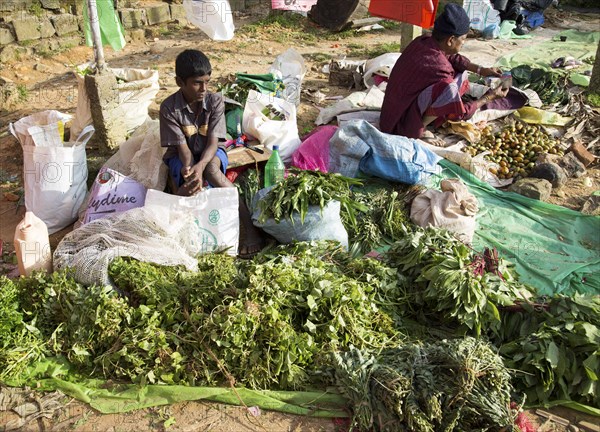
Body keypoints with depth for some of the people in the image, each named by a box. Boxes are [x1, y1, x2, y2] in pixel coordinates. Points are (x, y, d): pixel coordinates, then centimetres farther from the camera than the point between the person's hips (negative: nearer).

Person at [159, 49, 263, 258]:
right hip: (183, 157, 1)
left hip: (210, 153, 0)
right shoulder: (169, 108, -15)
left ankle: (247, 225, -36)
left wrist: (200, 166, -39)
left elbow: (213, 142, -20)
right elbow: (182, 147, -17)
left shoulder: (215, 101, -14)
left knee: (211, 169, -35)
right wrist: (189, 168, -39)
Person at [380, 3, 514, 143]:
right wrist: (488, 97, -5)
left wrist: (481, 70, 7)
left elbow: (452, 58, 16)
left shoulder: (423, 41, -6)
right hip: (403, 126, -9)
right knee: (449, 89, -32)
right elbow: (460, 113, -19)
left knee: (460, 73, 10)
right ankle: (419, 131, -11)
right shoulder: (437, 67, -28)